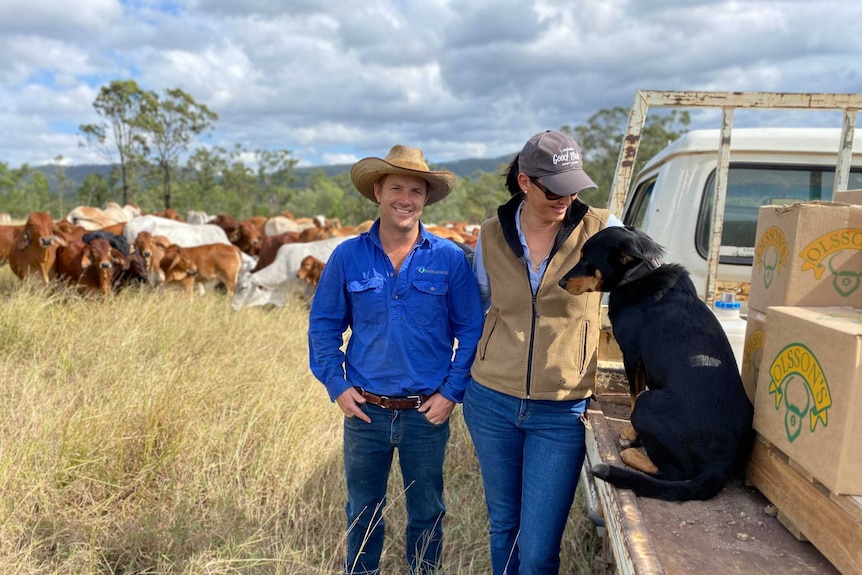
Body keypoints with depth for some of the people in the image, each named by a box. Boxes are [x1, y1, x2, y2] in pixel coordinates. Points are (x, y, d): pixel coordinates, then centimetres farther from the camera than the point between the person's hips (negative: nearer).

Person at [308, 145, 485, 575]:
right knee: (363, 511, 18)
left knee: (427, 513, 17)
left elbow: (472, 329, -1)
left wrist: (452, 392, -6)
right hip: (365, 411, 1)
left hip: (427, 414, 0)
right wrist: (337, 386, -3)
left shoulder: (449, 259, -6)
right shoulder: (347, 257, -3)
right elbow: (322, 326, 4)